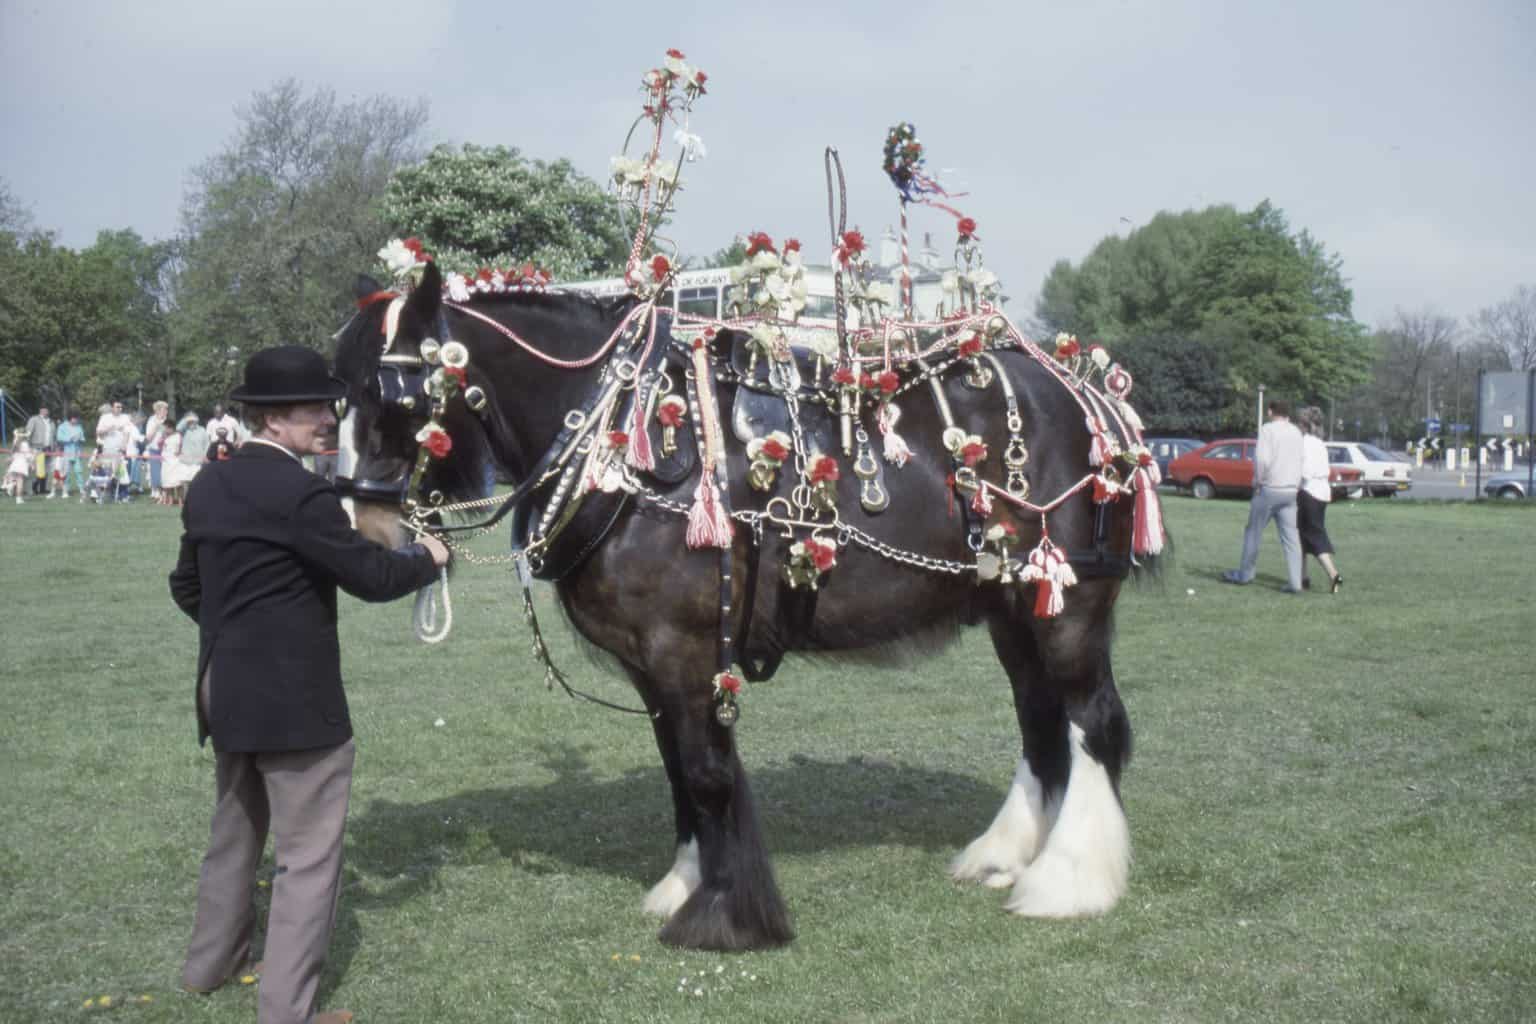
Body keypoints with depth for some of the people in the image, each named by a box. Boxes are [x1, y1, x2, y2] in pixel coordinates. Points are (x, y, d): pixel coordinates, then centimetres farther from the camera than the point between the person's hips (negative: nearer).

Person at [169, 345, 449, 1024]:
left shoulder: (207, 485, 6)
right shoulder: (302, 494, -20)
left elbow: (187, 586, 15)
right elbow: (370, 577, -16)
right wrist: (428, 557, 2)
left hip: (224, 693, 9)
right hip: (295, 701, -9)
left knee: (234, 830, 27)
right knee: (309, 857, 2)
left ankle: (210, 959, 42)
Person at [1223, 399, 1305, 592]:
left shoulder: (1267, 429, -7)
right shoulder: (1296, 432, 11)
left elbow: (1261, 458, -19)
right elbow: (1301, 462, 8)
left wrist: (1258, 482, -8)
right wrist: (1297, 486, 12)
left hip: (1269, 489, -5)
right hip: (1291, 491, 5)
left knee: (1253, 532, 10)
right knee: (1290, 536, 3)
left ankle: (1245, 574, 19)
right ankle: (1295, 582, -3)